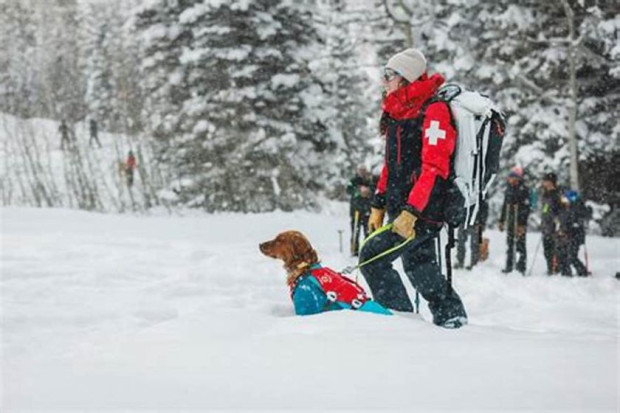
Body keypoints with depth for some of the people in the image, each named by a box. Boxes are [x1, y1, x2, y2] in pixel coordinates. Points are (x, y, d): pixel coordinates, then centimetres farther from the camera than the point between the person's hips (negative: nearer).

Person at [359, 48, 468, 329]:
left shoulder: (433, 111, -15)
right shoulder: (397, 112, 14)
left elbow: (434, 168, -22)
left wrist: (411, 212, -27)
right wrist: (378, 205, 17)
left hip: (424, 209, -9)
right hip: (402, 206, 9)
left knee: (372, 258, -13)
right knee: (418, 265, 14)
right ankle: (450, 313, 26)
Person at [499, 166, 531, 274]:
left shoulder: (524, 189, -9)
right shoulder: (509, 188, 13)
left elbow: (526, 208, -13)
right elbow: (505, 206, 21)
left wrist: (522, 224, -19)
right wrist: (501, 221, 18)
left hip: (520, 222, -7)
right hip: (510, 221, 7)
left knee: (520, 244, -7)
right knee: (510, 244, 9)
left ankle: (521, 267, -3)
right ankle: (509, 267, 14)